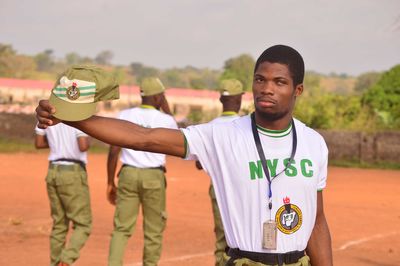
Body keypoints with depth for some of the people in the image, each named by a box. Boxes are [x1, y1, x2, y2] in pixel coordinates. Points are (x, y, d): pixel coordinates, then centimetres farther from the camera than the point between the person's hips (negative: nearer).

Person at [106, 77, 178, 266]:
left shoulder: (125, 115, 1)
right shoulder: (165, 120, -4)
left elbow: (113, 151, -1)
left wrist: (110, 183, 6)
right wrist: (167, 109, 18)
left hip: (128, 175, 2)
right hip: (154, 178, -2)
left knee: (121, 228, 3)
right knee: (154, 230, 11)